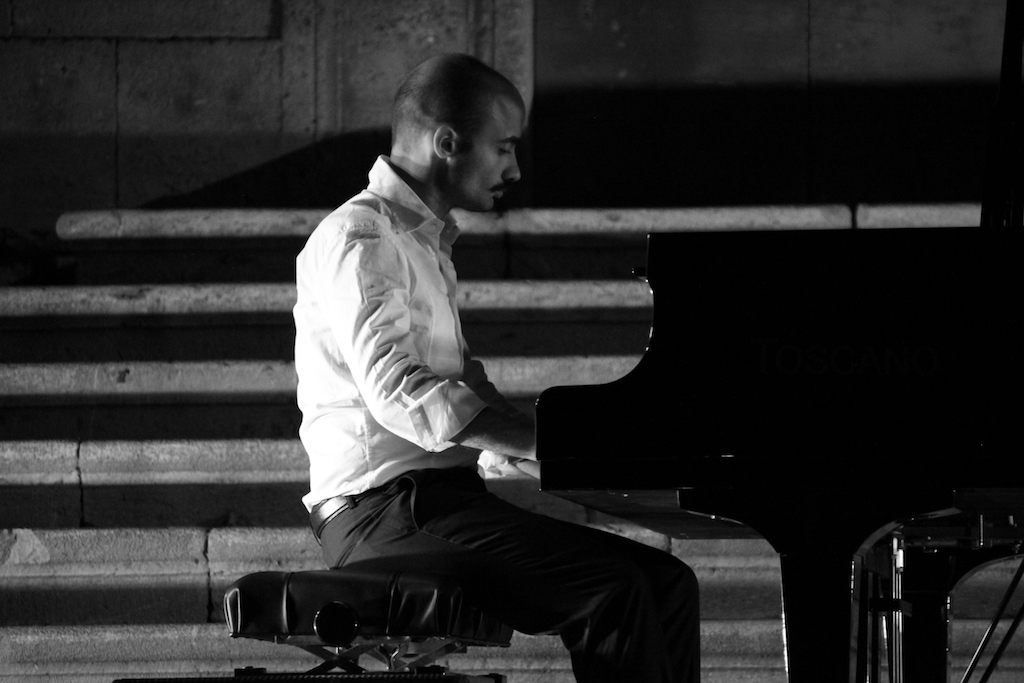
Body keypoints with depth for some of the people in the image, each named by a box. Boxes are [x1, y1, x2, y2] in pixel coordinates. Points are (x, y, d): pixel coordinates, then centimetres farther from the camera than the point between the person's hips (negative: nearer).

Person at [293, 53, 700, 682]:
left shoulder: (424, 244, 24)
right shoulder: (358, 240, -9)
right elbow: (399, 393, -21)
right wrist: (550, 445, -25)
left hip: (439, 497, 10)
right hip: (386, 507, -10)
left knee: (668, 583, -3)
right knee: (613, 591, -25)